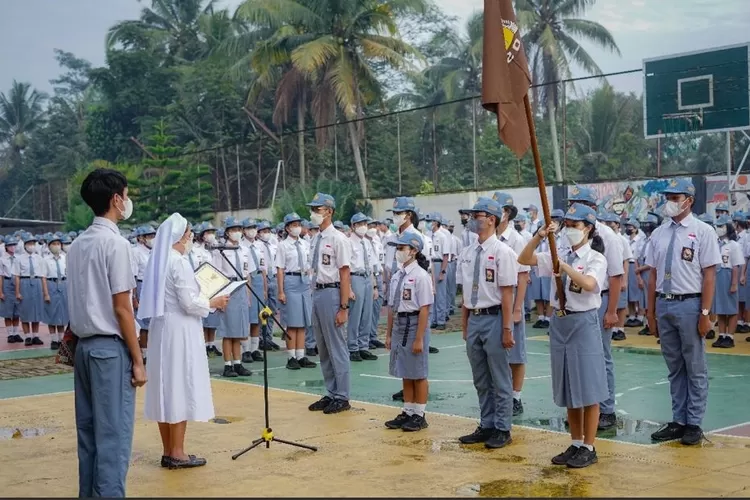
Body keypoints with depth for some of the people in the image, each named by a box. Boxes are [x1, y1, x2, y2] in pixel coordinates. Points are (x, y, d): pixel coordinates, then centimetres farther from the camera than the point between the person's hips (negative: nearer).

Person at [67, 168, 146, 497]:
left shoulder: (77, 244, 11)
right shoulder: (115, 243, -13)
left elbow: (80, 301, 13)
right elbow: (121, 308, -15)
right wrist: (137, 359, -11)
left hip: (85, 345, 8)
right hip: (111, 347, -8)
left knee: (88, 430, 12)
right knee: (114, 433, -4)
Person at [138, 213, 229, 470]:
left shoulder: (159, 261, 10)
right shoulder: (179, 262, -16)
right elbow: (189, 304, -19)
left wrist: (204, 299, 17)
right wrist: (213, 302, -3)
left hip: (162, 328, 9)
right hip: (179, 330, -9)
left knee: (166, 387, 11)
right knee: (180, 386, -3)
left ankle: (168, 451, 17)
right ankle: (177, 453, 2)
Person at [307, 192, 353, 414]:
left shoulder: (338, 239, -12)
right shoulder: (316, 239, 11)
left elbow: (344, 274, -15)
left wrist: (343, 307, -17)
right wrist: (314, 294, 10)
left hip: (332, 293, -8)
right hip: (317, 293, 8)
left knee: (337, 347, 0)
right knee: (323, 348, 15)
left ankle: (342, 397, 10)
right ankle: (331, 394, 26)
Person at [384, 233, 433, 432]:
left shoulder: (421, 276, -14)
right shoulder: (397, 275, 8)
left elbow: (424, 309, -16)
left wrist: (419, 339, -18)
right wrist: (389, 333, 13)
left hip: (414, 324, -7)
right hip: (399, 324, 7)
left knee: (418, 374, 3)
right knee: (405, 373, 14)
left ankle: (419, 415, 14)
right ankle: (407, 412, 24)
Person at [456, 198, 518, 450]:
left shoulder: (502, 252, -11)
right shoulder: (467, 253, 9)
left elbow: (507, 293, -13)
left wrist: (507, 329, -15)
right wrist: (464, 325, 14)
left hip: (494, 318, -7)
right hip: (474, 319, 7)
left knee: (500, 379, 4)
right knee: (481, 380, 15)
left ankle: (502, 429, 14)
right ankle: (486, 426, 26)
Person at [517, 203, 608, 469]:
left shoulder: (596, 258, -8)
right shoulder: (559, 256, 9)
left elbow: (589, 284, -27)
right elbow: (524, 260, 3)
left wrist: (564, 266, -22)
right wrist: (539, 237, -10)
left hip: (584, 323, -6)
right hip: (559, 322, 6)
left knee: (587, 388, 1)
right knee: (568, 388, 13)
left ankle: (588, 448, 11)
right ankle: (575, 444, 24)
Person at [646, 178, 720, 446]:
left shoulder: (703, 231, -5)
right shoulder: (659, 233, 9)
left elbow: (709, 275, -8)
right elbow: (653, 275, 11)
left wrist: (705, 313, -13)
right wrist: (651, 313, 11)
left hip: (689, 305, -5)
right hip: (664, 305, 5)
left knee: (695, 369, 5)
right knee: (674, 368, 14)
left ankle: (694, 424, 15)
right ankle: (678, 421, 23)